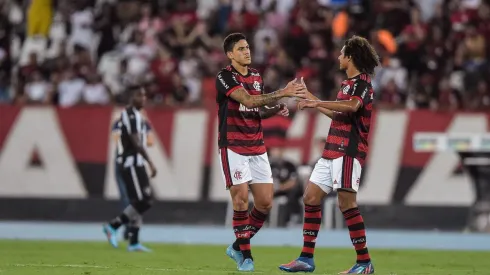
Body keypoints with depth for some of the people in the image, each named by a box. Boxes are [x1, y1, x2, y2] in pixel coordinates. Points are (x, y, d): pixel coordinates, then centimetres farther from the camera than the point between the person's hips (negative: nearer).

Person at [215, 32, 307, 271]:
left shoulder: (256, 76, 12)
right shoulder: (225, 77, -10)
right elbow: (248, 100, -24)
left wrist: (276, 109, -1)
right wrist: (283, 93, -30)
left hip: (257, 148, 6)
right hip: (233, 147, -6)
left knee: (265, 202, 1)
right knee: (241, 198, -12)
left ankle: (238, 246, 18)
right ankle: (245, 256, -2)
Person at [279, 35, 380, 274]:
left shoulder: (362, 81, -9)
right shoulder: (348, 83, 20)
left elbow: (352, 106, -30)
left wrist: (317, 102, -26)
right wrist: (313, 101, 39)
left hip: (349, 151, -10)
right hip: (332, 151, 10)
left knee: (346, 203, -12)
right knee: (311, 197, 8)